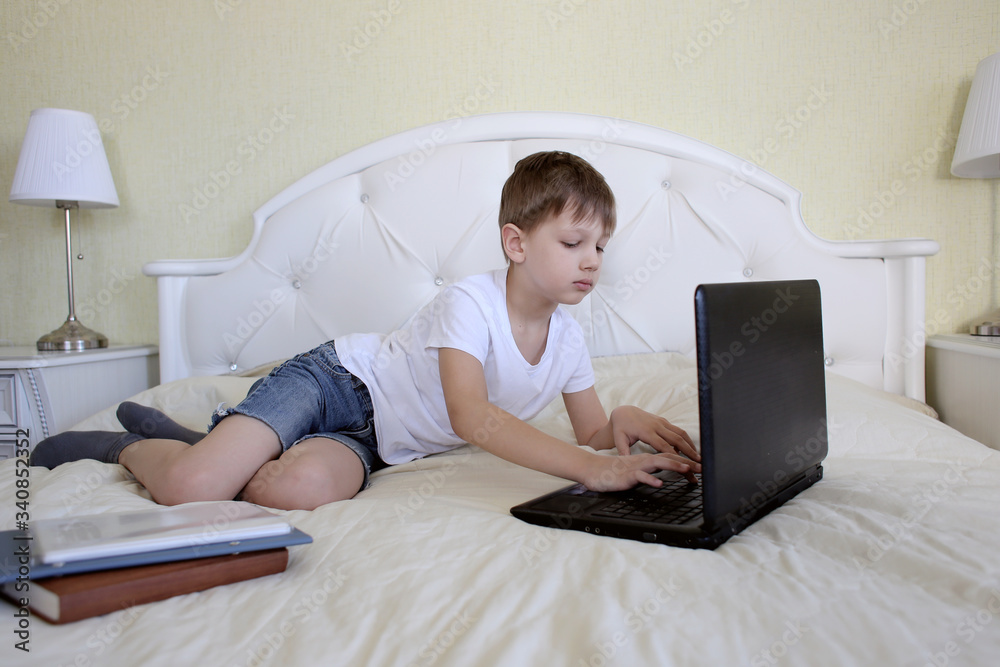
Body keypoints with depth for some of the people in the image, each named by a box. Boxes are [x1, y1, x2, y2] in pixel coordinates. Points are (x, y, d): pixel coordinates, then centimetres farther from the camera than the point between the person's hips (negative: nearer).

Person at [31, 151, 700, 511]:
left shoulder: (568, 338, 0)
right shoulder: (469, 302, -22)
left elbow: (594, 429, 9)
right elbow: (470, 416, -36)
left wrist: (624, 422, -16)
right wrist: (589, 467, -43)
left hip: (373, 440, 6)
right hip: (335, 379, -5)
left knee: (304, 488, -29)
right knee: (188, 490, -26)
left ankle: (195, 444, 5)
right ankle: (130, 448, 14)